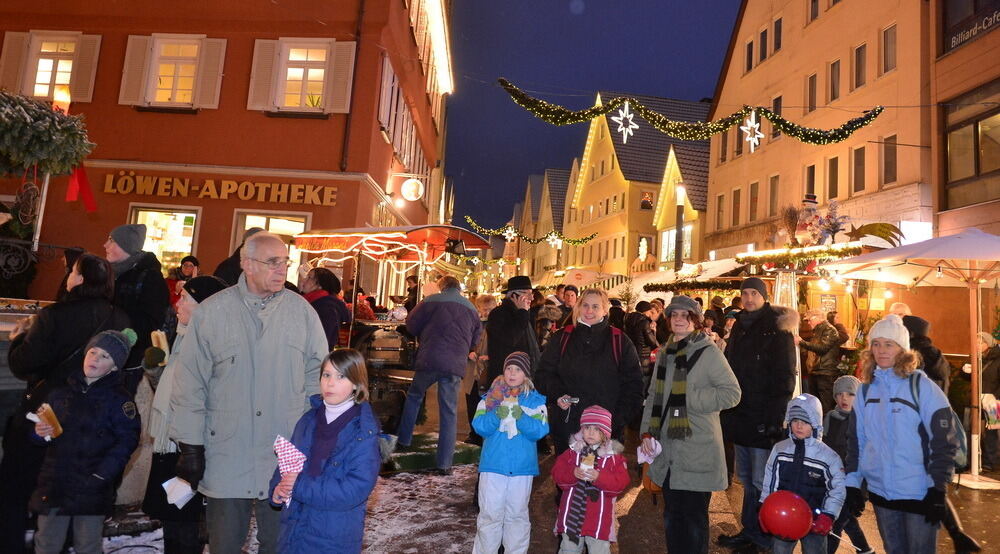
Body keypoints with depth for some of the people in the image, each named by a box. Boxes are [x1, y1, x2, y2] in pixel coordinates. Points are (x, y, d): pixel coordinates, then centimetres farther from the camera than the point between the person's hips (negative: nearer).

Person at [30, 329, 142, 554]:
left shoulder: (119, 398, -5)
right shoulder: (62, 390, 8)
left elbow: (127, 440, -10)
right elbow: (45, 427, 18)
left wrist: (101, 474, -18)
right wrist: (39, 432, -4)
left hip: (92, 489, -4)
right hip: (53, 483, 4)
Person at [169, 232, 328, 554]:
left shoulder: (301, 310, -2)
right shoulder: (212, 312, -5)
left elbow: (318, 378, 3)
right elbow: (190, 383, -1)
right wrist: (190, 446, -1)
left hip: (285, 460, 1)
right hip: (225, 457, 0)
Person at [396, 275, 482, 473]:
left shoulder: (432, 300, 1)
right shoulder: (472, 309, 14)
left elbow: (411, 324, 7)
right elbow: (474, 342, 20)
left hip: (429, 360, -2)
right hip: (455, 366, 2)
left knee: (414, 396, 23)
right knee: (449, 412, 7)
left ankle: (404, 440, 29)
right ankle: (444, 463, 9)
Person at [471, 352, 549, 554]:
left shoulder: (535, 400, 2)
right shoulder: (491, 396, 3)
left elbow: (540, 430, -9)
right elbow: (479, 426, -7)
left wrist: (521, 417, -24)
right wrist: (496, 415, -23)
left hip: (522, 466, 0)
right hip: (493, 464, 0)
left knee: (517, 514, 12)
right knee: (490, 514, 6)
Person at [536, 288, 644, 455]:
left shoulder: (620, 342, 4)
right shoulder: (562, 338, 8)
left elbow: (633, 384, 4)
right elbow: (544, 373, 11)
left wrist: (619, 419, -6)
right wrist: (557, 395, -8)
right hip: (566, 424, 2)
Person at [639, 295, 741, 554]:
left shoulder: (708, 351, -8)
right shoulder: (664, 353, 12)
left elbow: (732, 392, -12)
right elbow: (654, 395, 16)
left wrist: (689, 398, -16)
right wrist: (647, 431, 7)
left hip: (697, 452, -6)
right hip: (668, 451, 6)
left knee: (694, 516, 5)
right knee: (671, 514, 16)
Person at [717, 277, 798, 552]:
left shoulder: (777, 331, -6)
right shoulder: (739, 328, 14)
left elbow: (784, 379, -11)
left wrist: (774, 418, -18)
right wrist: (728, 411, 13)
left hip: (763, 419, -7)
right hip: (741, 416, 7)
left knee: (761, 481, -2)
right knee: (746, 478, 14)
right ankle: (749, 531, 25)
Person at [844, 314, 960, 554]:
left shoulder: (922, 386, -9)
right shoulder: (866, 390, 4)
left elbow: (944, 441, -9)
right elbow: (856, 440, 9)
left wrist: (938, 490, -12)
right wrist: (852, 483, 6)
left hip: (920, 494, -4)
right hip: (880, 492, 5)